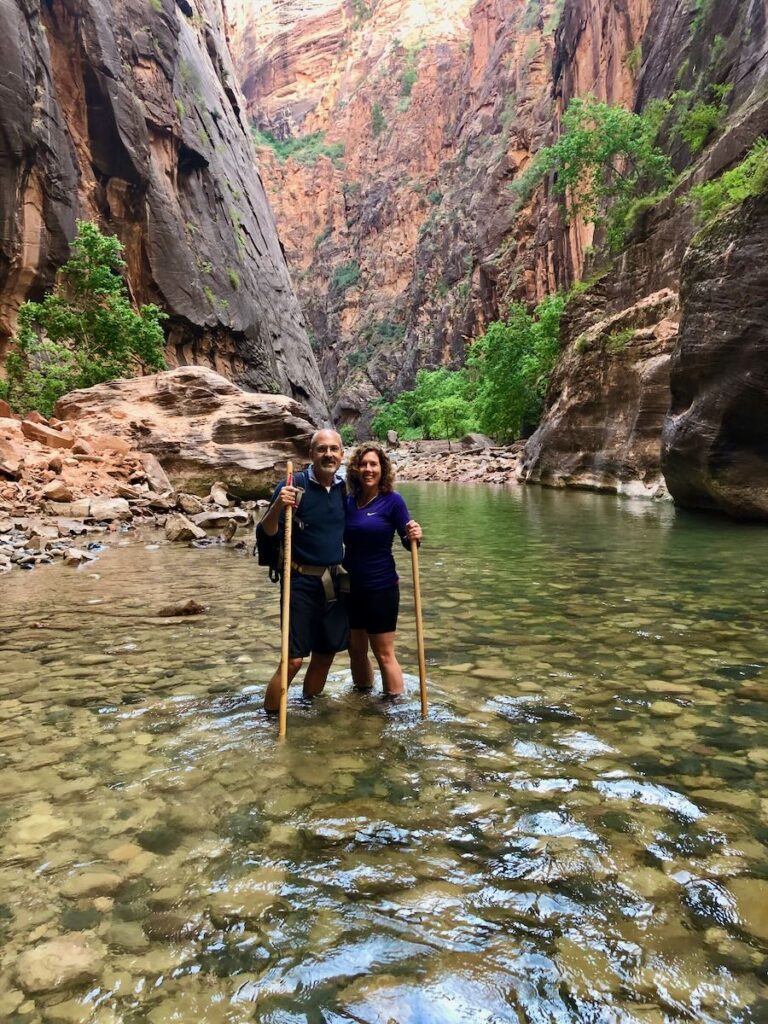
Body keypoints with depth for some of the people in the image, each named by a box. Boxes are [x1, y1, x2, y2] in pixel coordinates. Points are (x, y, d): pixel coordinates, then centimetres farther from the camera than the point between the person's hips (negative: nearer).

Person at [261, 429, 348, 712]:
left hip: (335, 582, 5)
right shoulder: (293, 485, -12)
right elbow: (267, 531, -12)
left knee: (325, 655, 14)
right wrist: (277, 505, -31)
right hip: (301, 582, -5)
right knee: (293, 659, -6)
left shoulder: (343, 487, 4)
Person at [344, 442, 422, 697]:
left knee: (384, 654, 2)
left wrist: (414, 537, -29)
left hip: (381, 588, -5)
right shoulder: (347, 501, 3)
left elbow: (408, 542, -9)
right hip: (350, 587, 5)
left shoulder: (392, 500, -10)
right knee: (355, 650, 17)